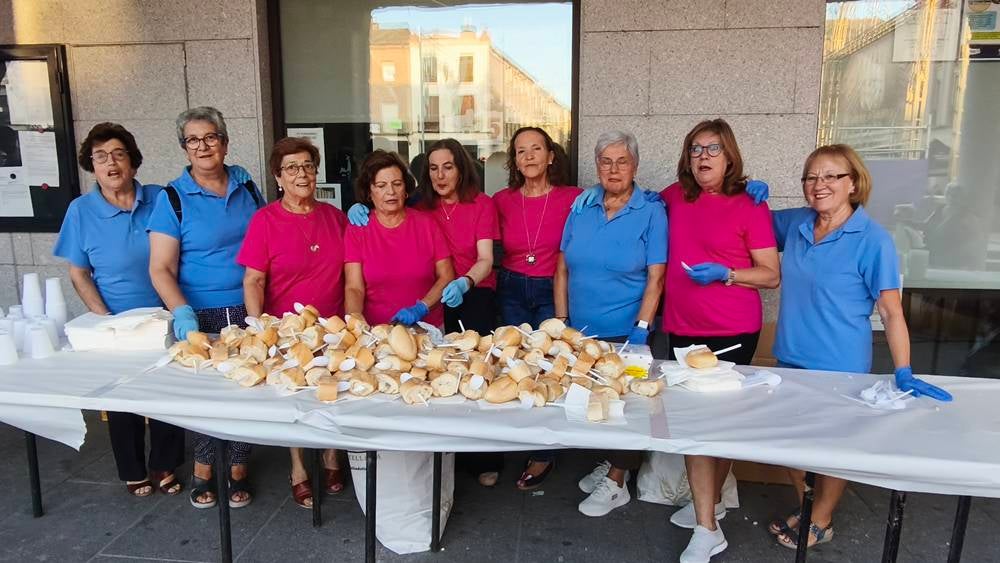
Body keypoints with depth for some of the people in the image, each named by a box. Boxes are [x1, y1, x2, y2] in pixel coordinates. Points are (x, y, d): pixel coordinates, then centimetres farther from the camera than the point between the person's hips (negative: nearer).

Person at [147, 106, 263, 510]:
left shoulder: (246, 187, 6)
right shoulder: (173, 198, -4)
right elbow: (160, 269, -9)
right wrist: (182, 312, -22)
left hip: (249, 311, 3)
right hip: (201, 316, -2)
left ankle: (238, 469, 26)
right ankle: (202, 468, 28)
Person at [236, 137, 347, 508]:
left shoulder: (334, 216, 3)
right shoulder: (265, 220, -8)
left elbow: (349, 271, 15)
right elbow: (252, 281, -11)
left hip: (333, 326, 3)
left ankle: (331, 457, 36)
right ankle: (298, 469, 29)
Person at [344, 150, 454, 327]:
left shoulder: (426, 223, 5)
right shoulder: (356, 229, 4)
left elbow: (446, 276, 3)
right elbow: (354, 288, -3)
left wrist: (420, 308, -12)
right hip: (376, 330, 1)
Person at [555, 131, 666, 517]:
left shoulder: (651, 213, -7)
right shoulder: (581, 209, 4)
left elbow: (655, 279, -10)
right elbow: (563, 270, 6)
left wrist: (641, 330, -15)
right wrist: (561, 322, 2)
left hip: (625, 333, -4)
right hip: (581, 332, 4)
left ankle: (617, 482, 22)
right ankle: (610, 462, 36)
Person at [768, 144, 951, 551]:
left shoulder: (873, 240, -13)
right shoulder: (794, 224, 1)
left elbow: (891, 310, -13)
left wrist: (903, 373, -19)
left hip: (840, 367, -5)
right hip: (790, 358, 5)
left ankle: (821, 522, 33)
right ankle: (806, 507, 38)